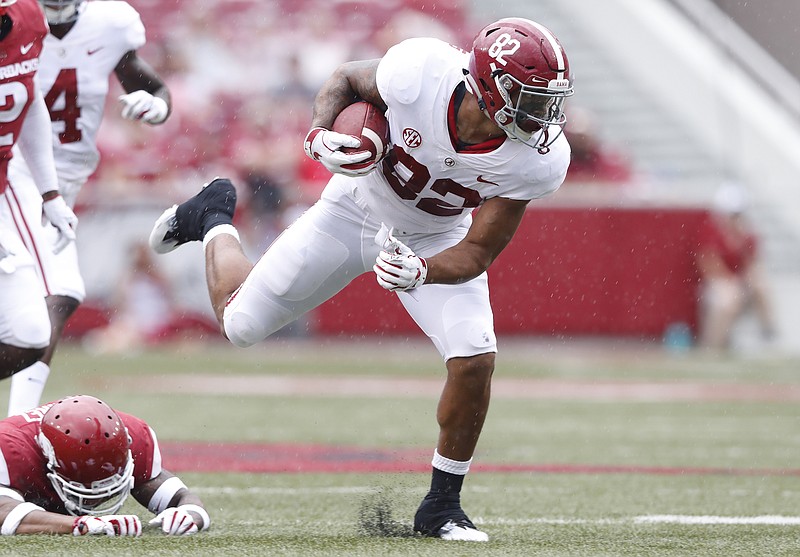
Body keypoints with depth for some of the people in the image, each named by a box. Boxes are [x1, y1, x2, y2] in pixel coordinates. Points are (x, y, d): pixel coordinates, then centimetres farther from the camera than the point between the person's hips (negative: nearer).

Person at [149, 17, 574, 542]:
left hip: (437, 241, 1)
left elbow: (477, 252, -23)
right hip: (355, 211, -1)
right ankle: (215, 219, 41)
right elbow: (347, 79, -12)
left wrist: (421, 272, -42)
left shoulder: (539, 158, -31)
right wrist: (319, 133, -30)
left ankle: (442, 506, 2)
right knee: (241, 324, 7)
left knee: (475, 358, -20)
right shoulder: (422, 71, -36)